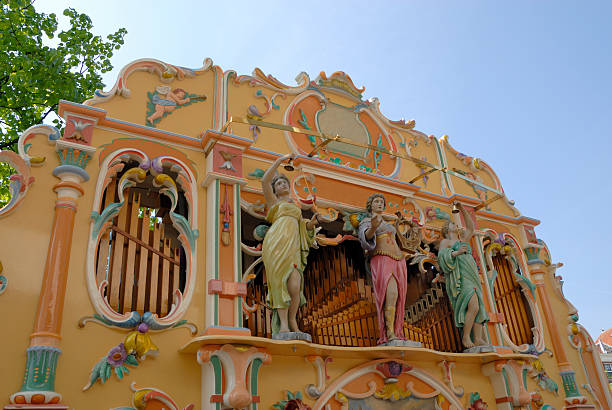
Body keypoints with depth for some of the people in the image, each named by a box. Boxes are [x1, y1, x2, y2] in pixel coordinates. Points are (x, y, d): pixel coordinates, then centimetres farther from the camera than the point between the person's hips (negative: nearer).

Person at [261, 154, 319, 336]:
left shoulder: (296, 208, 34)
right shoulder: (273, 202, 22)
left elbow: (303, 229, 26)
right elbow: (264, 180, 8)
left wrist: (311, 223, 6)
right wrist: (279, 160, 11)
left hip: (293, 246, 4)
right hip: (277, 244, -4)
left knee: (295, 286, -12)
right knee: (281, 282, -14)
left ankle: (292, 320, 3)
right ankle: (283, 324, -12)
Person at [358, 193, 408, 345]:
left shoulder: (386, 224, 29)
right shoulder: (366, 222, 4)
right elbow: (366, 237, -20)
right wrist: (373, 227, -39)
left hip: (399, 262, 8)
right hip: (381, 261, -8)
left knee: (397, 299, -5)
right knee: (391, 294, -27)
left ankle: (395, 332, -8)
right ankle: (389, 334, -31)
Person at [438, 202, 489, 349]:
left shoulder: (463, 241, 29)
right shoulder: (445, 241, 10)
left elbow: (471, 227, 34)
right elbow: (442, 257, -5)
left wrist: (462, 209, 27)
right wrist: (456, 253, -21)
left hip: (471, 277, 7)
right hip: (459, 278, -7)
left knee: (479, 308, -7)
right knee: (473, 306, -23)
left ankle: (478, 339, -13)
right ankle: (466, 337, -16)